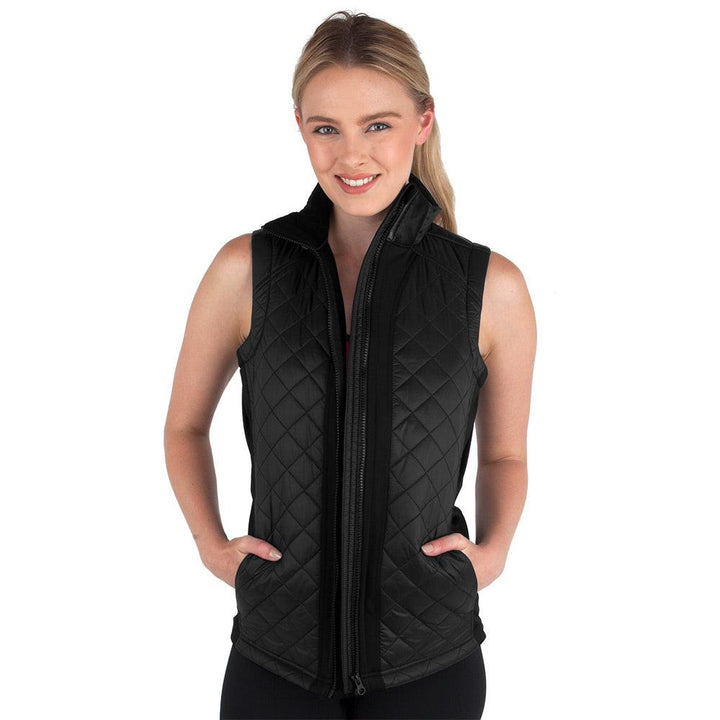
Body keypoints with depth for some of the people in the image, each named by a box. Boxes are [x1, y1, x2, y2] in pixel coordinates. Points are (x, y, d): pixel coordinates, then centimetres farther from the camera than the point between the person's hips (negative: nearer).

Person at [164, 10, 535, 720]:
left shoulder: (491, 287, -5)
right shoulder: (246, 269, -5)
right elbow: (185, 426, 9)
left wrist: (493, 549, -7)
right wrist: (211, 544, -3)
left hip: (429, 654, 0)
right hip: (277, 648, 0)